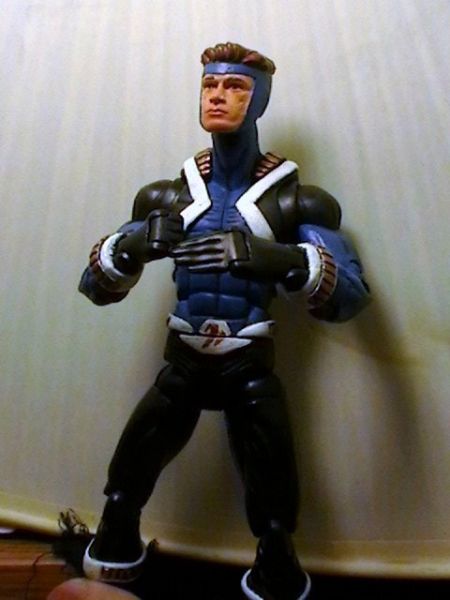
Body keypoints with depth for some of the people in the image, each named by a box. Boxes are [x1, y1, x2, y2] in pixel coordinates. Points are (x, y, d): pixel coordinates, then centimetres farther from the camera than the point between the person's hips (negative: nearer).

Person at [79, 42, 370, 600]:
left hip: (250, 369, -2)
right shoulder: (169, 196, 3)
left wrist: (274, 258, -37)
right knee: (123, 488, 7)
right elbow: (95, 286, 1)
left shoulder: (294, 199, -4)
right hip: (181, 365, 2)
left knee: (273, 516, 4)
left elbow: (352, 293, -16)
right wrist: (132, 246, -24)